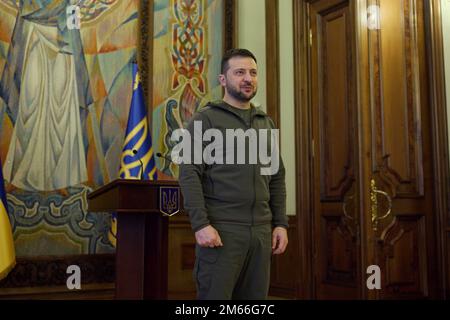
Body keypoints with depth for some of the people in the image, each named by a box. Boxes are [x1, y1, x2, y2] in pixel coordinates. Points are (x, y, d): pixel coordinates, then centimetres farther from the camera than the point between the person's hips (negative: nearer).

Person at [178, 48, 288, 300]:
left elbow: (277, 178, 17)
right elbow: (189, 174, -8)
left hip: (261, 230, 5)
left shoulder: (267, 123, 17)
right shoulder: (206, 119, 0)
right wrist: (201, 224, -17)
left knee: (256, 297, 10)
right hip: (221, 229, -5)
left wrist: (281, 223, 8)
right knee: (215, 296, -1)